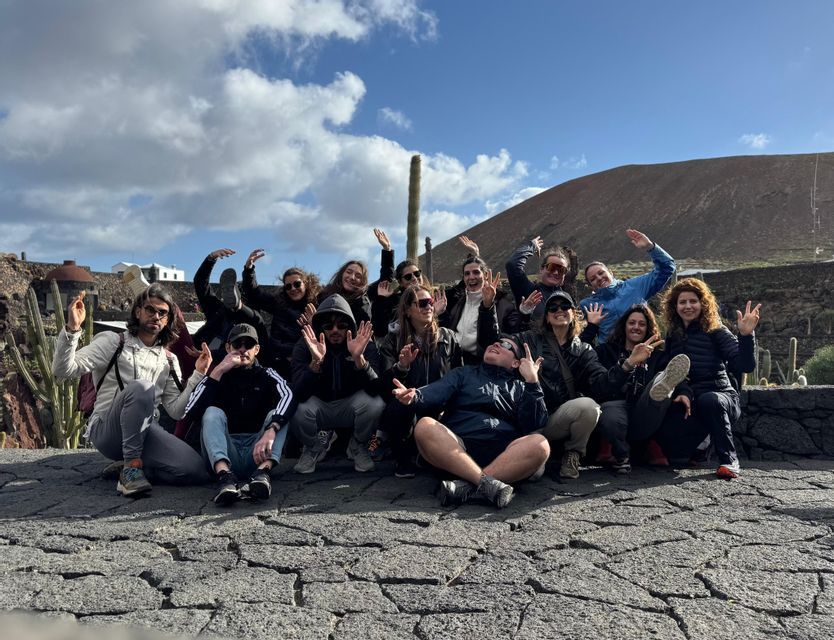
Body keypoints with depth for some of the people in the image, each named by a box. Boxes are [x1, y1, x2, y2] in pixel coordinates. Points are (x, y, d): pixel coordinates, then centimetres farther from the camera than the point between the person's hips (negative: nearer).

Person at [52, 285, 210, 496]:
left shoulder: (168, 361, 15)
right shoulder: (113, 342, 4)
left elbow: (176, 411, 7)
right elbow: (63, 369, -8)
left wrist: (198, 375, -1)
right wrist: (72, 329, -22)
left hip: (145, 432, 4)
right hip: (107, 429, -4)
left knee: (197, 470, -20)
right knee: (141, 387, -35)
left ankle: (129, 466, 1)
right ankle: (131, 467, -25)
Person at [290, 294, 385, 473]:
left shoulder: (365, 344, -15)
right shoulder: (305, 346, -15)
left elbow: (374, 390, -28)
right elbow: (299, 394, -26)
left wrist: (359, 357, -43)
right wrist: (316, 361, -42)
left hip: (350, 408, 0)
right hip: (319, 408, 1)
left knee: (375, 403, -32)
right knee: (297, 409, -32)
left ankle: (358, 446, 3)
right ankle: (315, 445, 6)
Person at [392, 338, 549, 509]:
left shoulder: (521, 387, 23)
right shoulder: (464, 373, 23)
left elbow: (535, 424, 6)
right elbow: (435, 392, 2)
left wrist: (532, 381, -3)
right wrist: (414, 397, -20)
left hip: (503, 454, 1)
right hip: (455, 449, 0)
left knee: (539, 444, -27)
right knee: (424, 426, -26)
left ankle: (467, 487, -34)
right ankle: (488, 482, -34)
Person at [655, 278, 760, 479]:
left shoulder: (716, 331, -4)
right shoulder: (673, 336, 9)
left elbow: (746, 366, -14)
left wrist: (746, 334, -29)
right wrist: (683, 392, -17)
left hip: (721, 396, -3)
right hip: (689, 402, 3)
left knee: (708, 400, -40)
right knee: (667, 438, -26)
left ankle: (729, 460, -21)